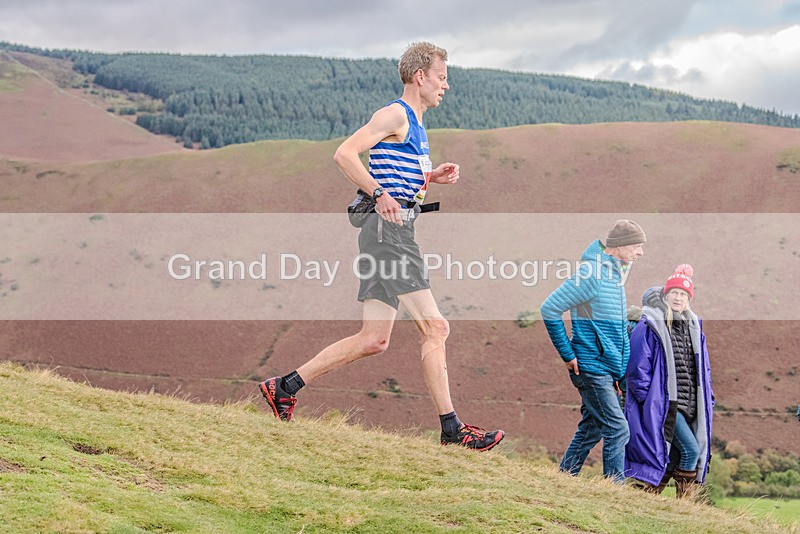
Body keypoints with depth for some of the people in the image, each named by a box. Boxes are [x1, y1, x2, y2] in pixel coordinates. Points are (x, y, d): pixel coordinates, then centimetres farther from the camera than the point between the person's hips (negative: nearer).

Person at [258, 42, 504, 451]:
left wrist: (431, 177, 14)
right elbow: (345, 154, -17)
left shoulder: (415, 125, 23)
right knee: (435, 328, -10)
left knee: (374, 339, 7)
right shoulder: (395, 114, -7)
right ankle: (451, 428, -7)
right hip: (388, 230, -10)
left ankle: (285, 387, 11)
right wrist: (380, 194, -25)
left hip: (395, 230, 10)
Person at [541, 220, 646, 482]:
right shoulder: (591, 273, -15)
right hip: (591, 367, -9)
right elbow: (550, 309, -16)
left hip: (607, 370, 9)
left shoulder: (615, 274, 14)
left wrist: (620, 370, 20)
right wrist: (568, 355, -13)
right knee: (617, 429, -10)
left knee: (591, 430, 13)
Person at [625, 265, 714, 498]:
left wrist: (707, 399, 16)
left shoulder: (694, 328, 14)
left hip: (689, 405, 7)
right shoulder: (649, 327, -7)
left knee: (676, 457, 6)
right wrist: (646, 398, -13)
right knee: (690, 450, -14)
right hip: (664, 404, -7)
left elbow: (703, 367, 22)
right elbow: (638, 367, -9)